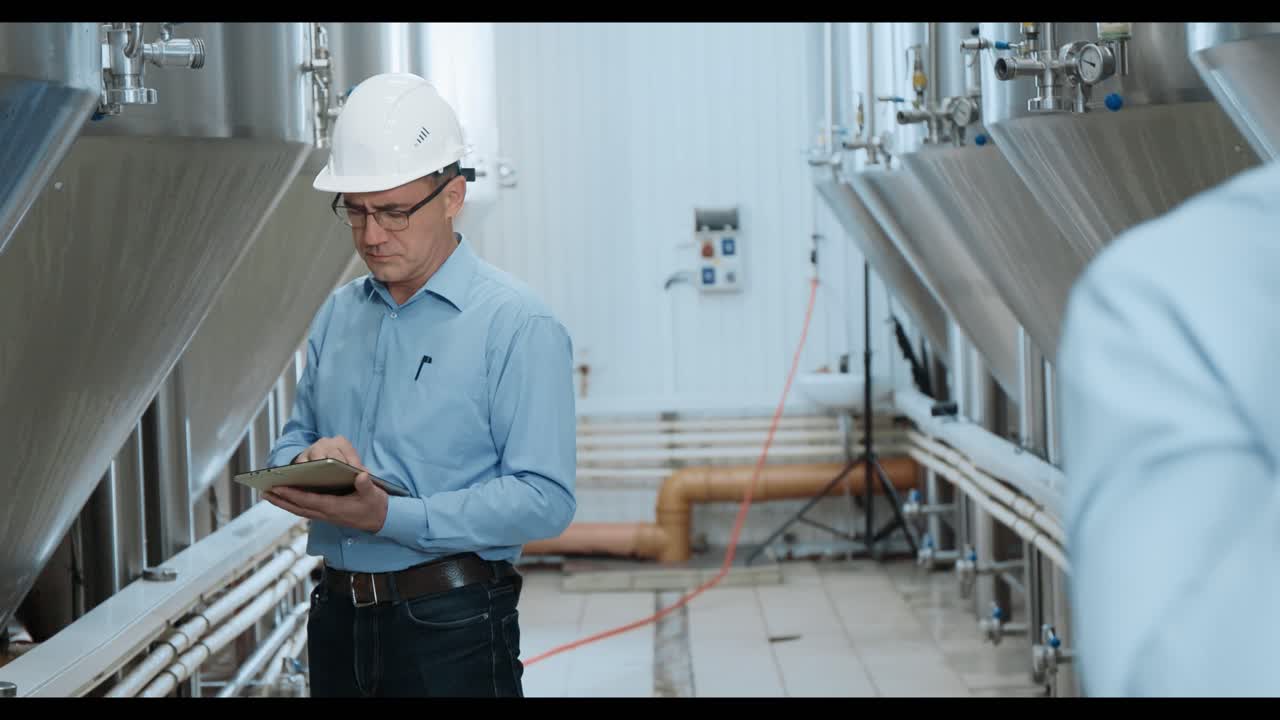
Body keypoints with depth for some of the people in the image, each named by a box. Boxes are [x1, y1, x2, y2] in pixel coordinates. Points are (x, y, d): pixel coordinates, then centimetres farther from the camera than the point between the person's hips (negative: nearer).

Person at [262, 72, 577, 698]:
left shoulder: (517, 325, -10)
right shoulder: (337, 316, 12)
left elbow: (545, 498, -18)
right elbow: (290, 443, 20)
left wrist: (391, 517, -24)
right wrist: (308, 462, -5)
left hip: (452, 628, -6)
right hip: (336, 621, 6)